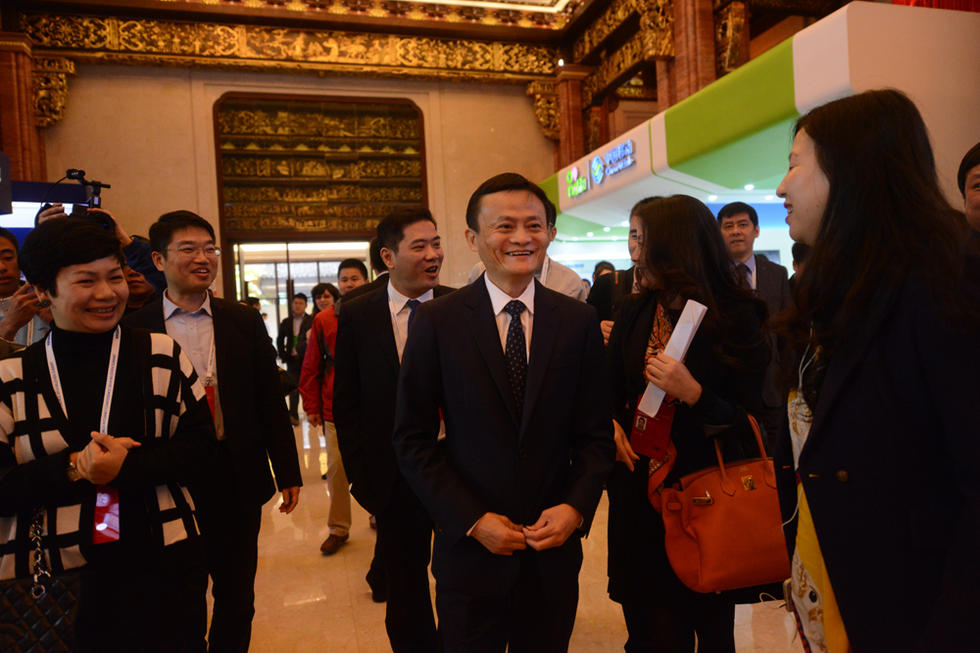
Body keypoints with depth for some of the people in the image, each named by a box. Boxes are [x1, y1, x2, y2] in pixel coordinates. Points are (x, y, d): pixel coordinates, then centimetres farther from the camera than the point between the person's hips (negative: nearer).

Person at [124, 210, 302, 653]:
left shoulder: (244, 322, 2)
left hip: (238, 482, 2)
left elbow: (270, 401, 4)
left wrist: (287, 472, 3)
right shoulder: (135, 329, -3)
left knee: (237, 597, 15)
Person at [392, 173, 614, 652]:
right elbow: (413, 441, -5)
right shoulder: (437, 322, -7)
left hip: (555, 552, 2)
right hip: (470, 550, -1)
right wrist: (473, 520, -11)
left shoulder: (579, 321, -1)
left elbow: (596, 434, 4)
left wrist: (576, 507, -10)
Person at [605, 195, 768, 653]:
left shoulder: (736, 317, -11)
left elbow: (750, 420, -11)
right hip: (639, 489, 4)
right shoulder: (635, 313, 2)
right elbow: (611, 387, 14)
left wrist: (693, 394, -26)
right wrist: (612, 425, -5)